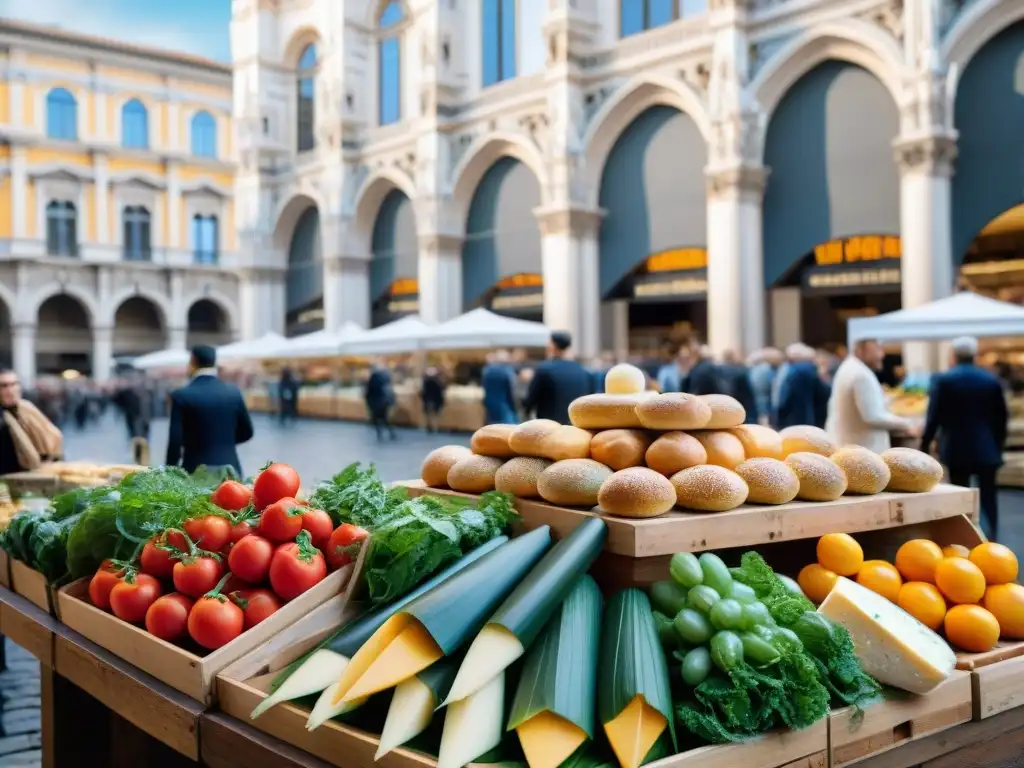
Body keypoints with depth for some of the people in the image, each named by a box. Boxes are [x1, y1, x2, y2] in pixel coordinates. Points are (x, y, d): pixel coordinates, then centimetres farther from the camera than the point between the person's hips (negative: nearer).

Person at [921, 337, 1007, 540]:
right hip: (986, 449, 2)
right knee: (988, 498, 9)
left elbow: (934, 416, -7)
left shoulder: (943, 380, -6)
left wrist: (925, 443, 3)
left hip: (957, 449, -2)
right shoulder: (992, 380, 2)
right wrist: (998, 444, 16)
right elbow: (1001, 417, 5)